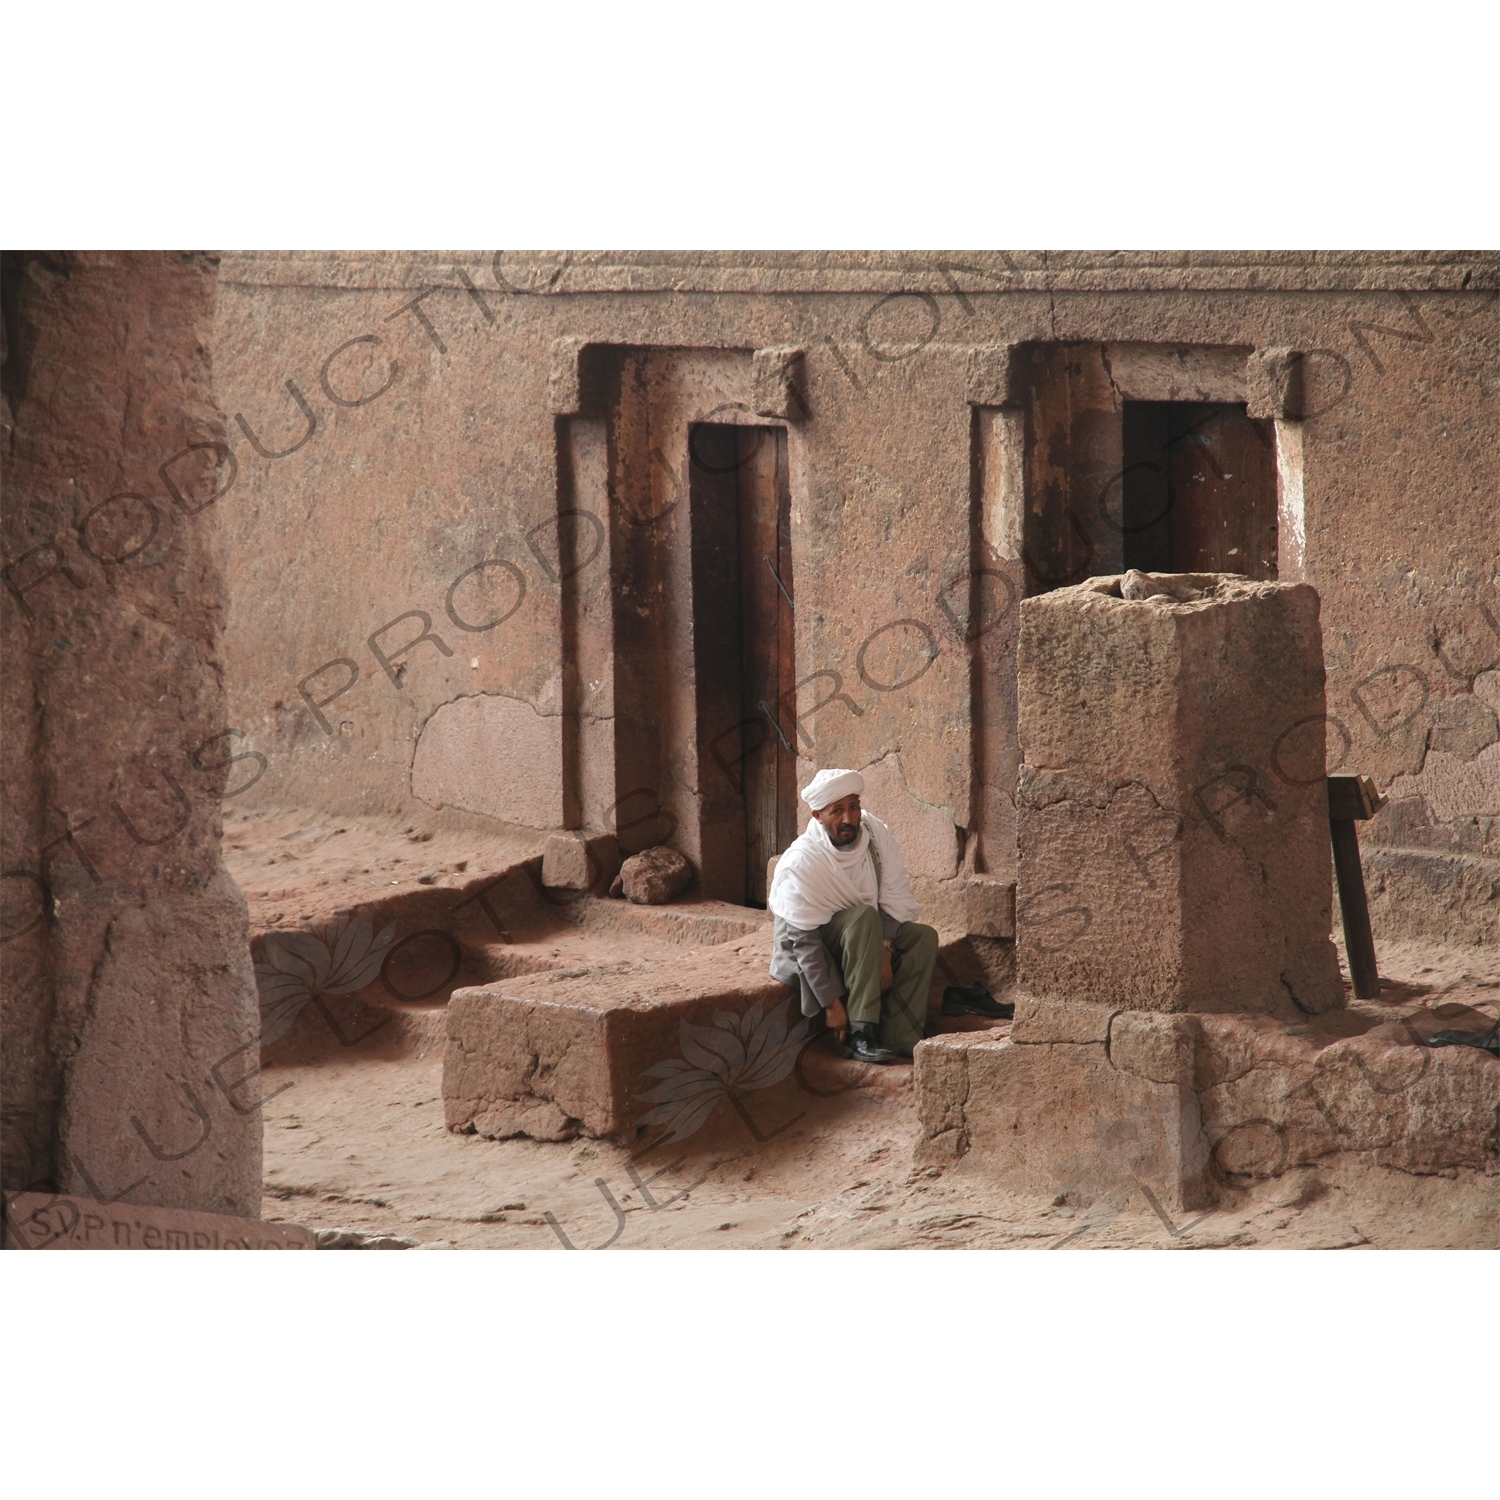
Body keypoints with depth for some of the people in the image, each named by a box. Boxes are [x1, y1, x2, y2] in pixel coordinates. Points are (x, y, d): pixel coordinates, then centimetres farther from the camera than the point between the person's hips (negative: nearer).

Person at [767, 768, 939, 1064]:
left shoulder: (875, 834, -13)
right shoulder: (800, 865, -27)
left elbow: (896, 899, -11)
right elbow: (805, 942, -27)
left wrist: (885, 951, -25)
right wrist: (831, 1004, -29)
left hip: (862, 939, 6)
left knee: (923, 937, -17)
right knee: (864, 916, -33)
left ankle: (898, 1039, -20)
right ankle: (860, 1035, -35)